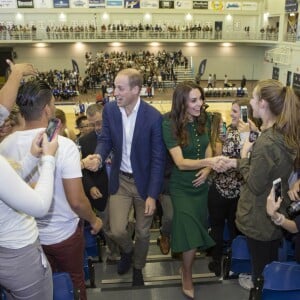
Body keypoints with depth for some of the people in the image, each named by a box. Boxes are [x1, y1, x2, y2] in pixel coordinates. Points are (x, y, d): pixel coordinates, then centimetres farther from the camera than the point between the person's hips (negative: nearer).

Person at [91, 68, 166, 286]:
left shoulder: (154, 117, -20)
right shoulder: (110, 109, -8)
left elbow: (158, 159, -16)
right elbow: (106, 139, 3)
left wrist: (152, 194, -17)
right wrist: (98, 156, -21)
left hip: (144, 181, -2)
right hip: (120, 180, 3)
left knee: (143, 232, 13)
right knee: (117, 230, -1)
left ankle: (138, 268, 43)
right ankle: (127, 250, 37)